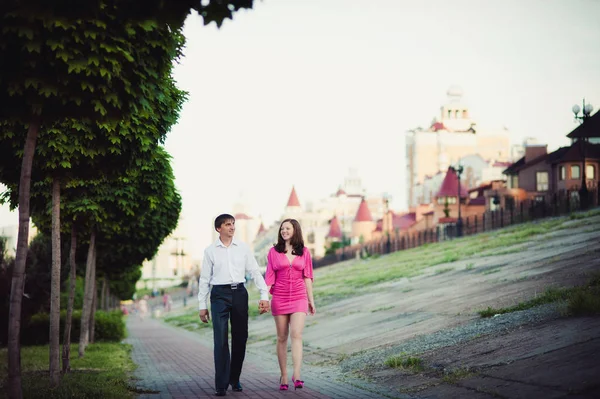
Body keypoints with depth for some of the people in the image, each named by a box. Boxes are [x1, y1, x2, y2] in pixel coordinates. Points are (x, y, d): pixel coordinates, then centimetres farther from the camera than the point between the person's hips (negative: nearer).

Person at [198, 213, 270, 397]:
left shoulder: (243, 248, 6)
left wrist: (264, 295, -3)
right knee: (221, 340, -6)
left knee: (240, 338, 6)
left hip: (239, 293, 2)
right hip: (219, 294, -2)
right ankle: (221, 384, -1)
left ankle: (234, 379, 22)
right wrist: (202, 305, 5)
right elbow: (204, 279, 8)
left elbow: (255, 272, 5)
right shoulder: (210, 250, 4)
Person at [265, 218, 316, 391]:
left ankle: (297, 375, -23)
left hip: (299, 298, 0)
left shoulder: (304, 252, 5)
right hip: (279, 298, 1)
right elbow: (269, 277, 1)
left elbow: (307, 278, 8)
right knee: (282, 338, 5)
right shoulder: (274, 252, 3)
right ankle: (283, 376, 12)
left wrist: (311, 300, 8)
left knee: (296, 334, -16)